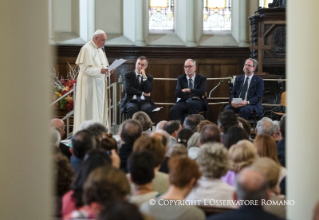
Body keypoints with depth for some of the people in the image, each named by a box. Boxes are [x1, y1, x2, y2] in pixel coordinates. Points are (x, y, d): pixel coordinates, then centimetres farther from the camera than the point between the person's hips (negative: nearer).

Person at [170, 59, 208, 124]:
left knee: (191, 104, -40)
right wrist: (193, 94, -8)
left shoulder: (201, 78, 10)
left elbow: (202, 92, -8)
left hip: (197, 101, -2)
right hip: (184, 101, 2)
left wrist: (188, 90, -8)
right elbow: (177, 93, 0)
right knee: (173, 110, -30)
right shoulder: (181, 78, 15)